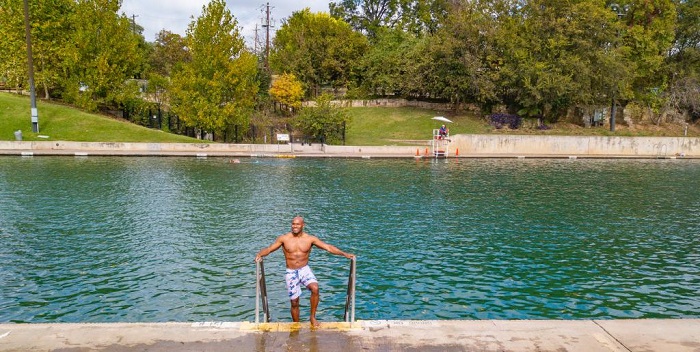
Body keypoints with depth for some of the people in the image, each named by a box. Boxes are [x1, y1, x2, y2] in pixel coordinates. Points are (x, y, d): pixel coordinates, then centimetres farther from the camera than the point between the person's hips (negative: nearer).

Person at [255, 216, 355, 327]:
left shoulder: (310, 239, -4)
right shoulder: (284, 238, -5)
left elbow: (328, 247, -5)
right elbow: (269, 249, -4)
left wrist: (344, 254, -14)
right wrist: (260, 254, -25)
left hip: (305, 270, 0)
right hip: (291, 272, 0)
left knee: (315, 288, -28)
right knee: (294, 302, 4)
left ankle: (312, 316, -8)